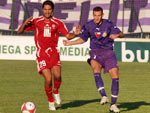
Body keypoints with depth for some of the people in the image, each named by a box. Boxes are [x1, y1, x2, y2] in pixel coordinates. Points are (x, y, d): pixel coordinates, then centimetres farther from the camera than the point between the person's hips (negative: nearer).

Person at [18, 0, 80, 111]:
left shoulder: (58, 23, 6)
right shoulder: (36, 22, 4)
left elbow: (68, 36, 8)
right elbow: (20, 31, 4)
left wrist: (75, 34, -14)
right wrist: (24, 24, -18)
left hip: (54, 53, 1)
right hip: (41, 54, -1)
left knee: (57, 75, -21)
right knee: (48, 79, -12)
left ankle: (56, 92, 12)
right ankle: (51, 101, 11)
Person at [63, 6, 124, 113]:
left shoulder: (108, 24, -5)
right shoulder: (88, 26, 1)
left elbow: (121, 34, -5)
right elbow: (83, 39, 17)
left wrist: (116, 35, -28)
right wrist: (70, 43, 9)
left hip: (108, 52, 0)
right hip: (96, 52, 0)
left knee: (115, 76, -8)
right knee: (96, 69, -33)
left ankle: (113, 104, 5)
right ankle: (104, 96, -38)